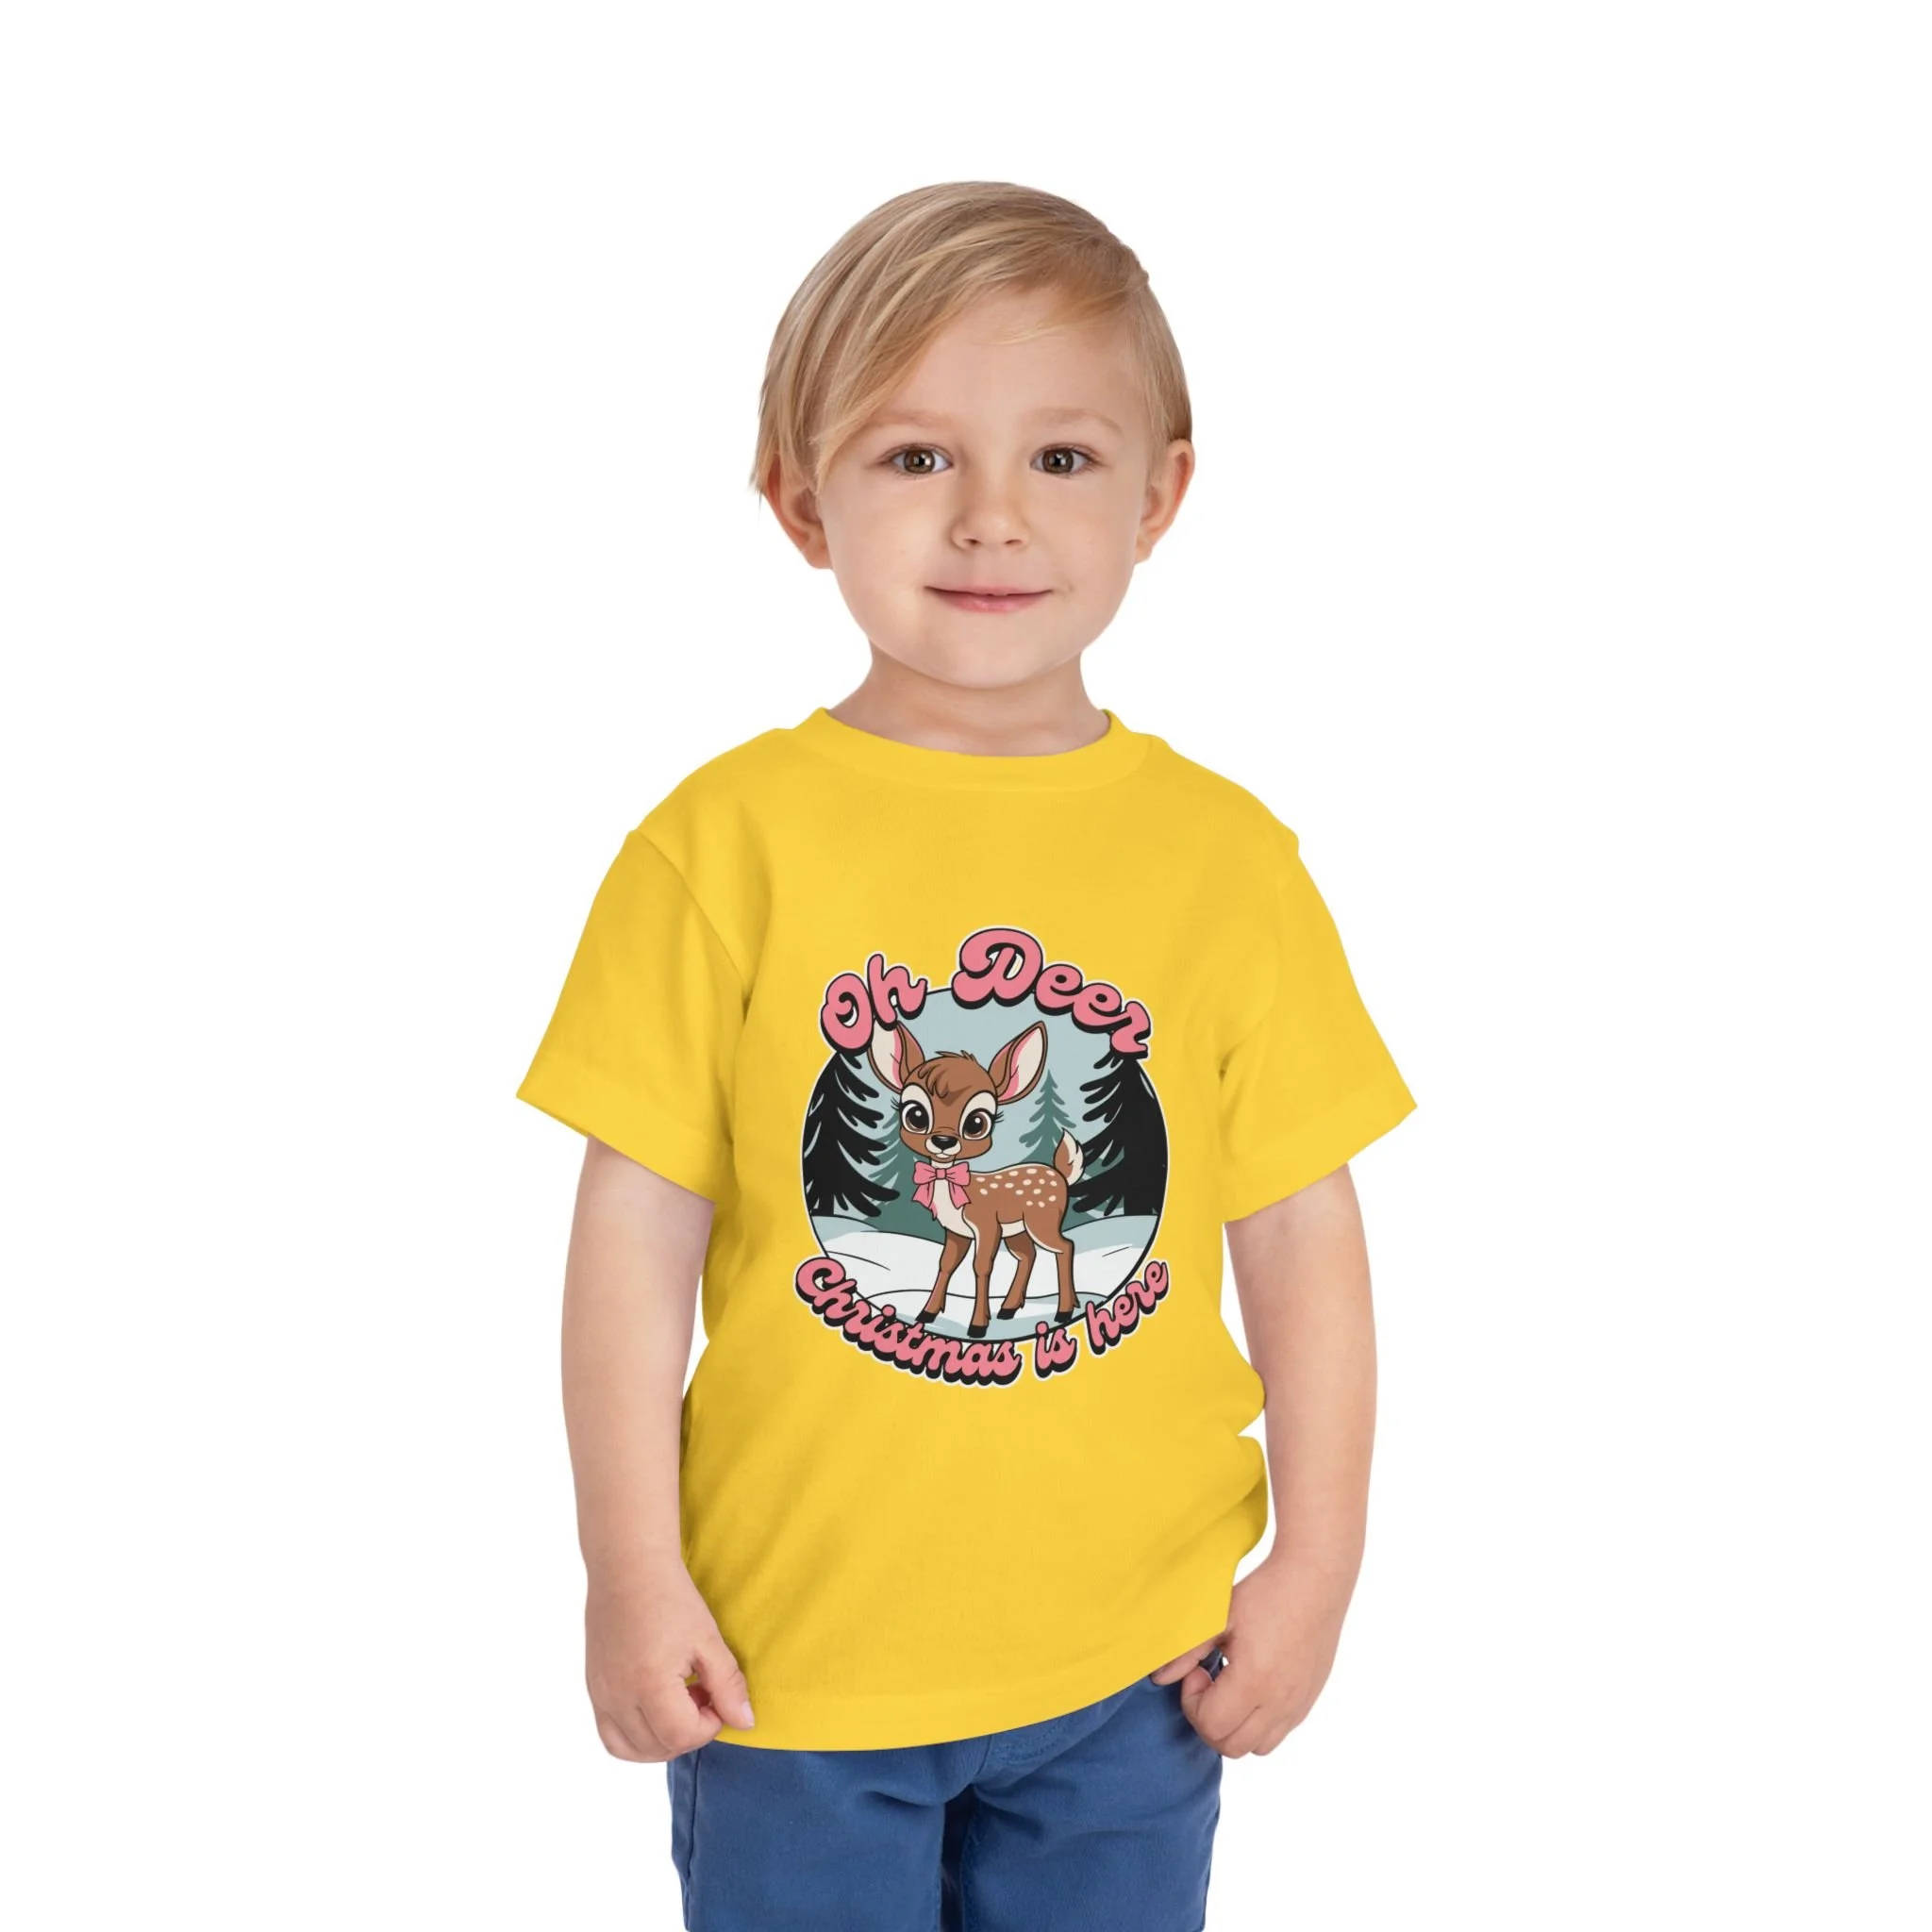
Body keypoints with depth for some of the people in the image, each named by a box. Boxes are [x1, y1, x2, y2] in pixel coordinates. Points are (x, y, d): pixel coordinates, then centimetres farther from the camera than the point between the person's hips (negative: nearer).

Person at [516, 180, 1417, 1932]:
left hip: (1133, 1665, 2)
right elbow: (640, 1225, -6)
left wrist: (1318, 1563, 2)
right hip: (787, 1648, -1)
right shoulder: (726, 844, -9)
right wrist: (632, 1575, -5)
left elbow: (1301, 1227, 1)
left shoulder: (1229, 858, -4)